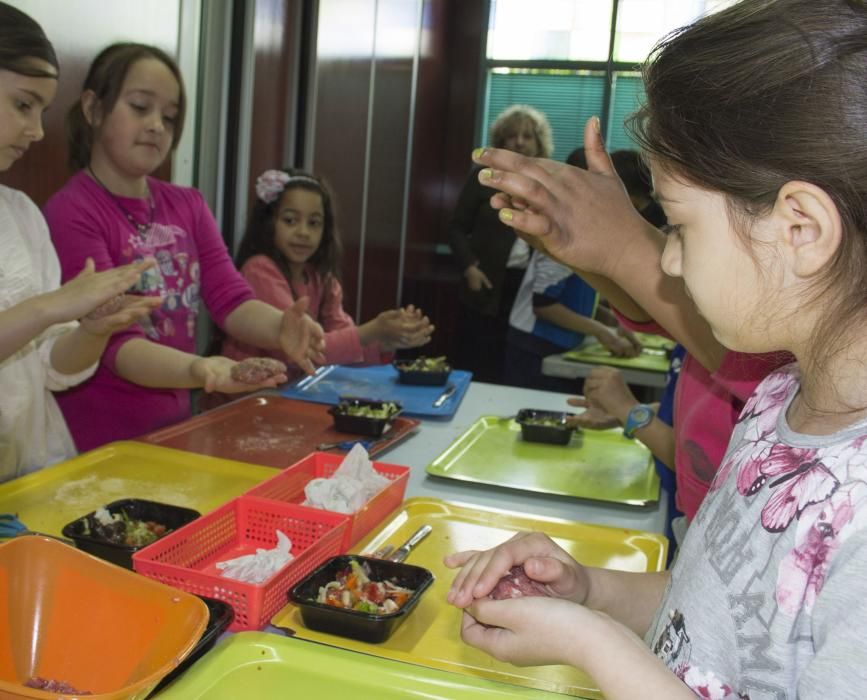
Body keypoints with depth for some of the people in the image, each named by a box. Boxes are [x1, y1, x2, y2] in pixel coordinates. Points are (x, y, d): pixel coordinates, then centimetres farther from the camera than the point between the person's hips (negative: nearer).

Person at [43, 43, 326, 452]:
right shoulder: (70, 214, -13)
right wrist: (198, 370, -38)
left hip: (173, 430, 6)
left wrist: (279, 329, -25)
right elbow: (113, 342, -20)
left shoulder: (188, 206, 6)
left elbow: (231, 299, -5)